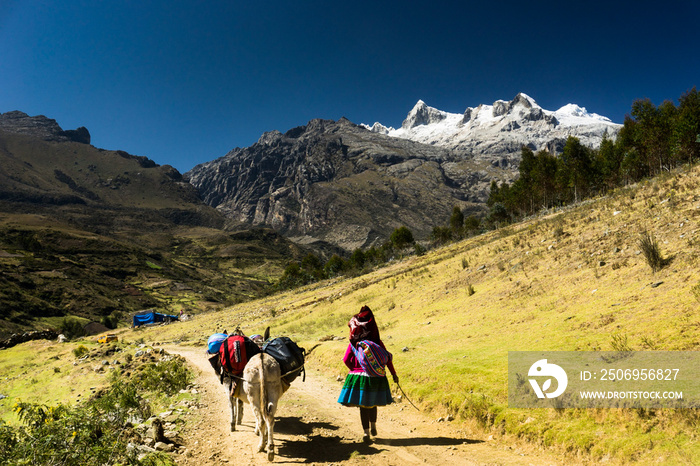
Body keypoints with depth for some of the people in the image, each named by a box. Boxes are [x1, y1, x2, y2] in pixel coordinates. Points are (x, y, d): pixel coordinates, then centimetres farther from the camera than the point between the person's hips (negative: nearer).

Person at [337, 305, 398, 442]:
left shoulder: (353, 343, -6)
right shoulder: (377, 342, -4)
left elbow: (346, 360, -6)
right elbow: (387, 358, -4)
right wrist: (394, 374, 4)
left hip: (359, 376, -1)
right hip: (376, 377, 1)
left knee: (363, 405, 8)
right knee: (372, 403, 21)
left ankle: (366, 432, 5)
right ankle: (373, 427, 34)